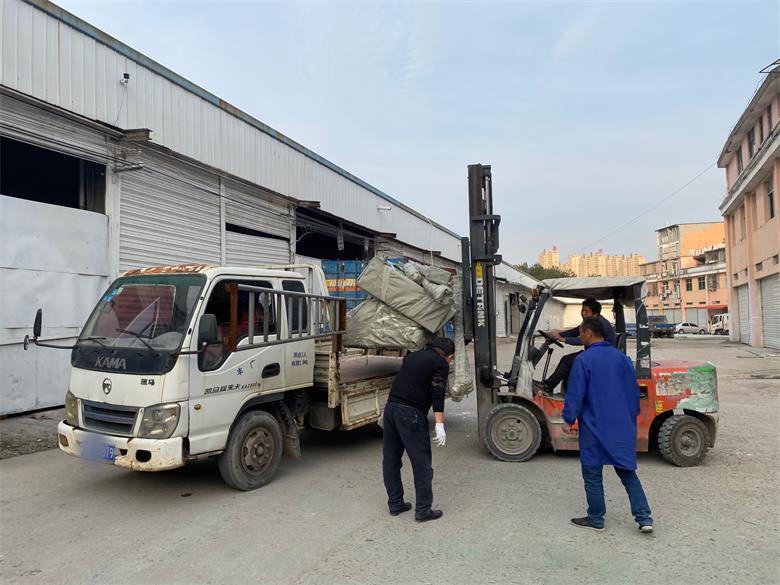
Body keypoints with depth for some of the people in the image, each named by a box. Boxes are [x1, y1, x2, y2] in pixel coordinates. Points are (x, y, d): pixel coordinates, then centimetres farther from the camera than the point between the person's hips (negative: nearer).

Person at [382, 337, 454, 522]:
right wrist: (440, 425, -14)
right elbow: (437, 395, -11)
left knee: (390, 460, 14)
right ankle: (423, 510, 7)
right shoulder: (441, 363, 0)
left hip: (390, 408, 7)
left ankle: (395, 504, 24)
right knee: (422, 463, 3)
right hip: (411, 414, -7)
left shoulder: (412, 356, 21)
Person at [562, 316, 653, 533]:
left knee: (592, 474, 8)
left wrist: (568, 419, -4)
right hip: (622, 427, 6)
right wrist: (632, 416, 23)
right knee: (628, 472, 15)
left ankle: (596, 519, 17)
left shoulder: (583, 360, -14)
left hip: (594, 428, -6)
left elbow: (575, 393, -14)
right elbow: (634, 391, 12)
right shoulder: (621, 357, 5)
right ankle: (644, 518, 10)